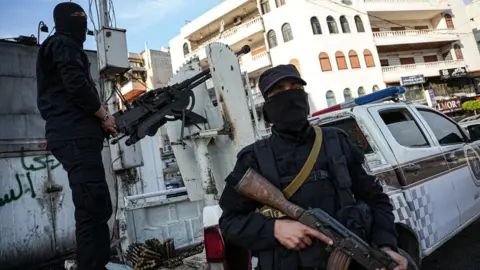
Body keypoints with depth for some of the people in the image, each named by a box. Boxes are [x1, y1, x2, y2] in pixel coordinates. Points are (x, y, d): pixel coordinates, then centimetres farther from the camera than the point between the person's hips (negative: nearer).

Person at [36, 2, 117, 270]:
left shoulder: (59, 47, 30)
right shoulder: (64, 44, 1)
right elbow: (77, 86, -15)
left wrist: (99, 121, 13)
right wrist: (104, 116, -4)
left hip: (73, 135, 10)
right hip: (75, 136, -10)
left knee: (97, 207, 8)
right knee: (93, 208, -15)